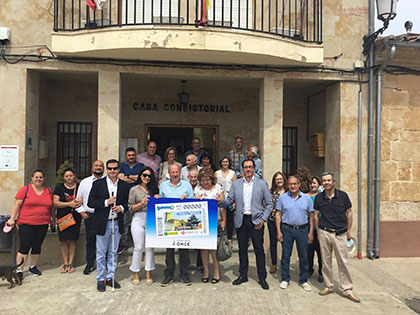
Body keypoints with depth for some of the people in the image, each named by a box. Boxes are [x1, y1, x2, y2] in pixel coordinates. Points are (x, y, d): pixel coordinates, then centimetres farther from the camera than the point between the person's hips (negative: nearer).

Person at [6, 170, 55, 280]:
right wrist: (12, 219, -9)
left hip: (43, 224, 4)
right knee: (24, 247, -5)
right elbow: (17, 205, -2)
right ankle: (19, 271, 3)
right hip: (26, 224, -4)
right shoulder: (25, 189, -1)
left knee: (37, 246, 11)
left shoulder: (48, 191, 10)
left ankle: (33, 267, 26)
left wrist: (53, 219, 19)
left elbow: (51, 207, 18)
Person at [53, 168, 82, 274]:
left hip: (75, 217, 0)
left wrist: (81, 201, -13)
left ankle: (70, 264, 11)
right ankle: (65, 264, 12)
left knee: (72, 241, 2)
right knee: (64, 241, 1)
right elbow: (55, 203, -3)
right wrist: (69, 204, -14)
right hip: (63, 218, 0)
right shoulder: (59, 188, 6)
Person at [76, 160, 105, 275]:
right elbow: (78, 199, 13)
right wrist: (81, 212, 3)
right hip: (89, 215, 2)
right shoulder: (84, 182, 10)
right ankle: (90, 264, 22)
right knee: (90, 241, 9)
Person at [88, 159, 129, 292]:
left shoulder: (124, 185, 6)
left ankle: (110, 277, 26)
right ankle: (101, 279, 21)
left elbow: (127, 203, 11)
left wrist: (121, 208, -11)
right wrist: (106, 202, -18)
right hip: (102, 223, -2)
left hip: (117, 223, 3)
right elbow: (90, 202, -5)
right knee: (101, 253, 7)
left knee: (113, 252, 12)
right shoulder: (98, 184, -2)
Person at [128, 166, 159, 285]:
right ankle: (135, 274, 16)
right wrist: (141, 203, -15)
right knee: (138, 247, 0)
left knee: (149, 247, 4)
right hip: (138, 219, -2)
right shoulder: (134, 189, 4)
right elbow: (131, 208, 0)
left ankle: (148, 274, 15)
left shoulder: (153, 189, 12)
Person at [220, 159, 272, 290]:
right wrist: (221, 202, -16)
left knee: (259, 250, 3)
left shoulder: (262, 183, 0)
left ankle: (262, 278, 17)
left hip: (256, 220, -2)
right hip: (241, 220, 2)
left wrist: (263, 219, -8)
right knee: (242, 249, 12)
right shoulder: (236, 184, 7)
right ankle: (243, 275, 26)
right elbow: (230, 200, 5)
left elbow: (269, 204, 1)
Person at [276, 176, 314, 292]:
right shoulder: (282, 197, 0)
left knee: (304, 257, 8)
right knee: (285, 256, 6)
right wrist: (278, 231, -4)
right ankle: (285, 279, 21)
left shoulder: (307, 198, 3)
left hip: (303, 230, 1)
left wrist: (311, 232, 2)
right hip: (287, 229, -1)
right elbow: (278, 215, 1)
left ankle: (303, 280, 23)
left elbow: (311, 216, 7)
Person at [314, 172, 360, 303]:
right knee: (326, 261, 8)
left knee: (343, 262, 2)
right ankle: (328, 286, 22)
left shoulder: (343, 195, -3)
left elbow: (349, 213, 6)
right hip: (324, 233, 1)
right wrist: (318, 231, 9)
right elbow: (316, 215, 11)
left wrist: (349, 231, 6)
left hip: (340, 233, -1)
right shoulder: (319, 198, 1)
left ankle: (347, 289, 13)